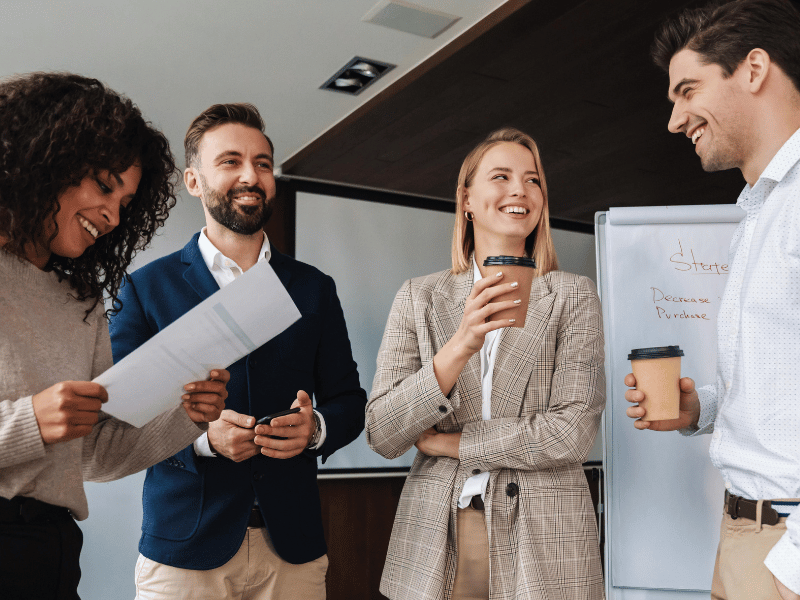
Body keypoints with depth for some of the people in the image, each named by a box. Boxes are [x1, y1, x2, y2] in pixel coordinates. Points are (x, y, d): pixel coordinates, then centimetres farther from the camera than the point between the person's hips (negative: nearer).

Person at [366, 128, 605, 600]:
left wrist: (447, 441, -8)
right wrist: (458, 347, -20)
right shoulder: (418, 298, 1)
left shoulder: (572, 296, -1)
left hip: (542, 541, 0)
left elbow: (573, 433, -11)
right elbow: (382, 437, -7)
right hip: (435, 541, 1)